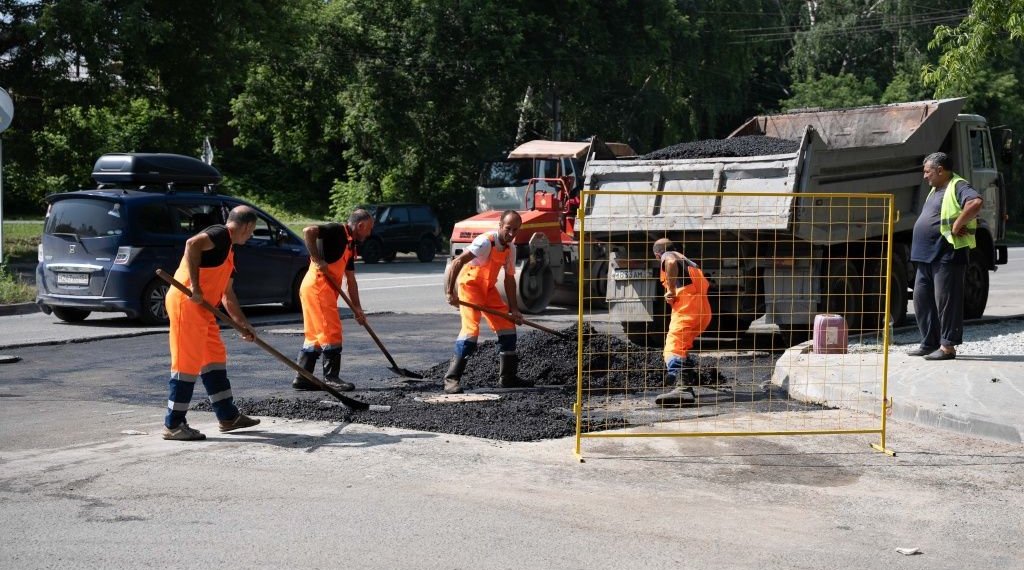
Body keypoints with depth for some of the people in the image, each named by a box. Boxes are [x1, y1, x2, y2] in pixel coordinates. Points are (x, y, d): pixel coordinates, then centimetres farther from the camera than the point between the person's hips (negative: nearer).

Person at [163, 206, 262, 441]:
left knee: (215, 357, 15)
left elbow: (227, 295, 28)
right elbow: (192, 244, -29)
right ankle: (173, 425, 1)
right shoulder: (220, 234, -8)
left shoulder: (228, 251, 22)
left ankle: (228, 416, 24)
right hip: (186, 303, -10)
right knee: (188, 363, -6)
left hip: (202, 308, 10)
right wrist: (195, 286, -28)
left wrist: (243, 323, 28)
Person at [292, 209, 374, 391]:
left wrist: (356, 308, 19)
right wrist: (317, 259, -22)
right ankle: (331, 377, 0)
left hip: (326, 290, 10)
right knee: (331, 334, -6)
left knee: (315, 335, 12)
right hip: (317, 287, -10)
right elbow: (308, 231, -24)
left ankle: (303, 378, 16)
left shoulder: (350, 246, 19)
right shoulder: (337, 231, -8)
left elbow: (351, 280, 22)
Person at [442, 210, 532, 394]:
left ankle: (507, 377, 18)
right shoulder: (486, 242, -25)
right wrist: (450, 292, -37)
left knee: (507, 326, 6)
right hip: (470, 284, -8)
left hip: (489, 287, 8)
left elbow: (509, 279, 8)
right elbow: (457, 263, -32)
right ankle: (452, 379, -17)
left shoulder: (510, 248, 0)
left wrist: (514, 309, 3)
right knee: (471, 328, -21)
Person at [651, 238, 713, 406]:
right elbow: (706, 284, 42)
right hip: (704, 311, 9)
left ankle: (682, 387, -47)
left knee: (673, 348, -24)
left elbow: (671, 262, -17)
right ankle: (688, 382, 31)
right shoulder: (687, 261, 34)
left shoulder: (667, 256, 10)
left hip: (686, 306, -9)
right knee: (682, 346, 31)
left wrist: (671, 291, -11)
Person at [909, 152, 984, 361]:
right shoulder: (936, 190, 21)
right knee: (922, 299, 11)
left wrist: (957, 226, -23)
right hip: (926, 257, 10)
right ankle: (929, 343, 19)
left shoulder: (958, 187, -9)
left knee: (946, 300, -6)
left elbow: (976, 203, -28)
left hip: (947, 256, -10)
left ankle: (947, 346, -2)